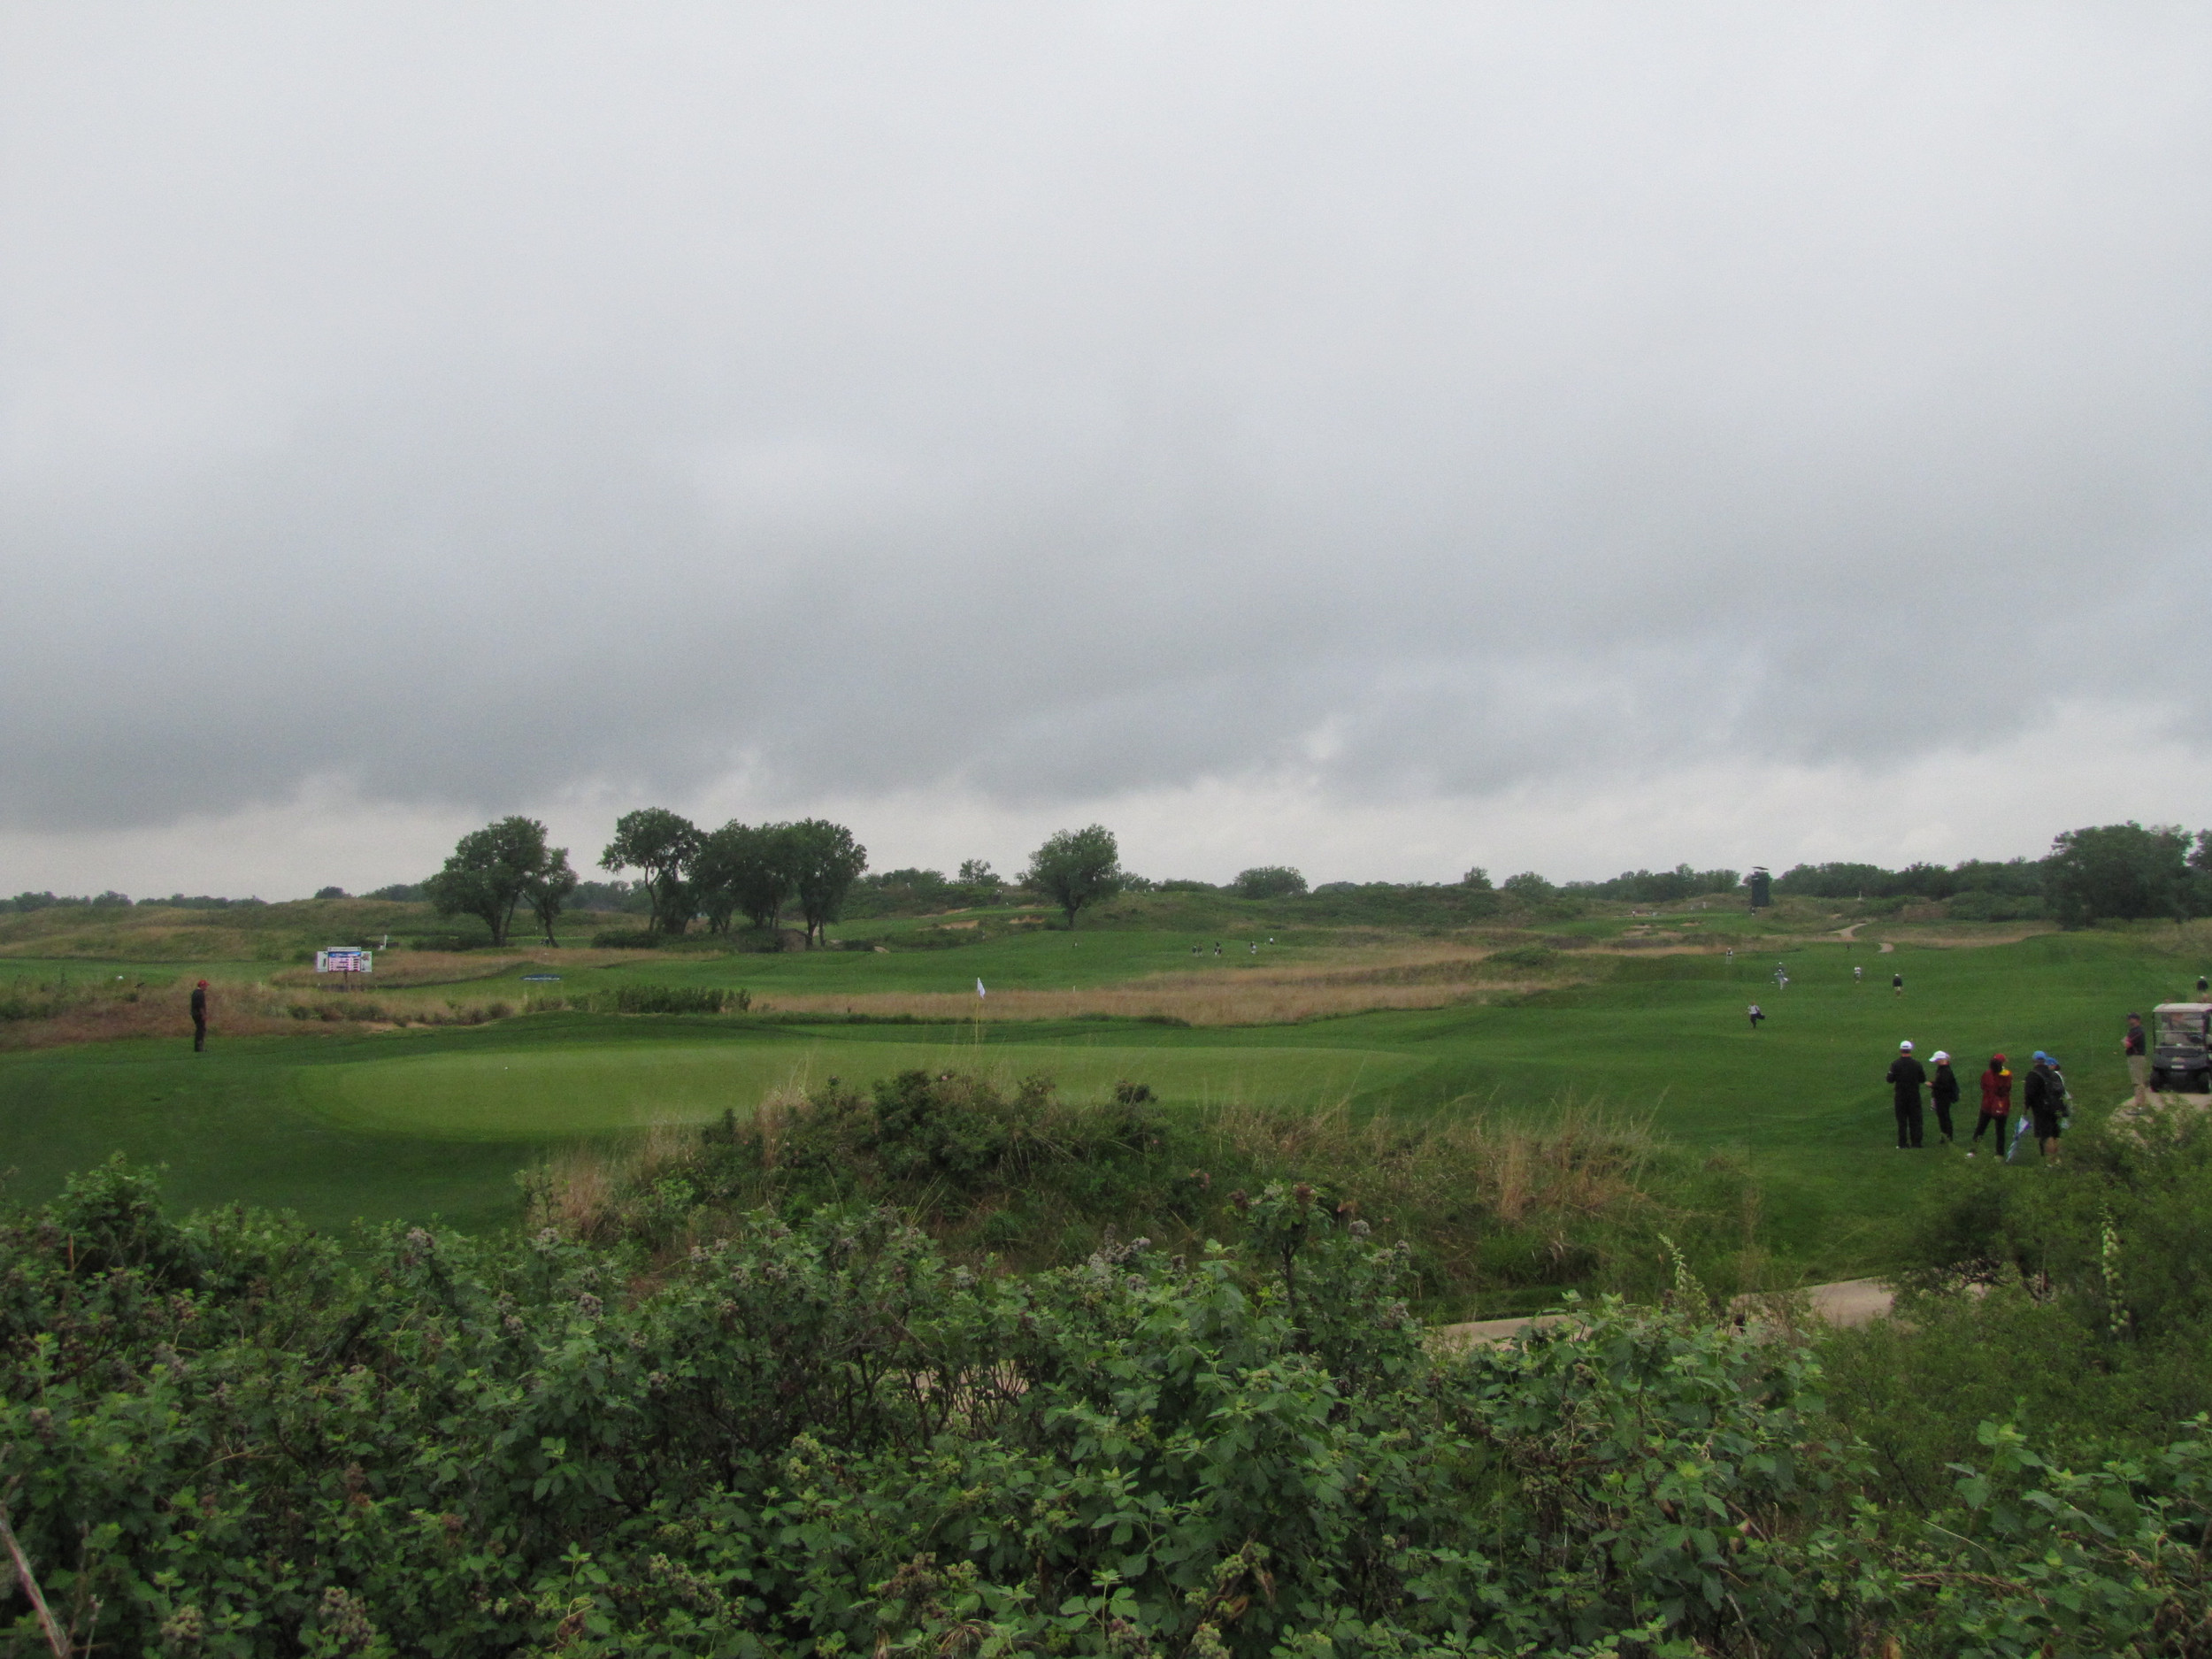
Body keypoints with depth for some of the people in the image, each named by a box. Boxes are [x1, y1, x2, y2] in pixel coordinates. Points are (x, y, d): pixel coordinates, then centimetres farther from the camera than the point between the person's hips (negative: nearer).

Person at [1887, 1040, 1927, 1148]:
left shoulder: (1895, 1064, -10)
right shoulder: (1917, 1064, -6)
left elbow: (1890, 1080, -10)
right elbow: (1923, 1079, 3)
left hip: (1900, 1095, -1)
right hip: (1914, 1096, 1)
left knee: (1901, 1120, 6)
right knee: (1914, 1119, 10)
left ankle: (1902, 1143, 6)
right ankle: (1916, 1142, 11)